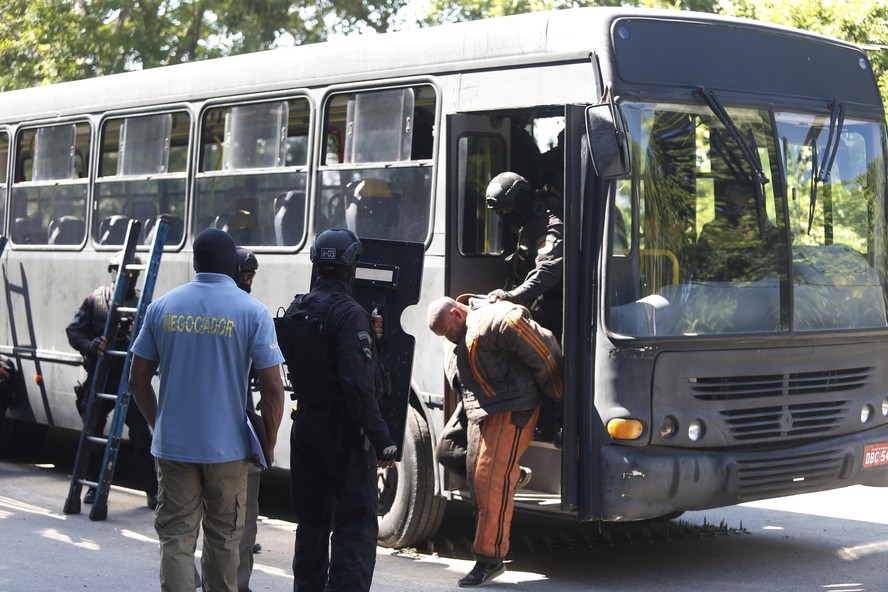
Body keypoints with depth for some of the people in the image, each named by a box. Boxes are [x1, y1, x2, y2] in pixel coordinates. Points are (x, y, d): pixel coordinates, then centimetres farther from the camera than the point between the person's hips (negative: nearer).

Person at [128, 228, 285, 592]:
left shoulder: (163, 307, 1)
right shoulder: (252, 312, -7)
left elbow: (138, 381, 6)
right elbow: (272, 389, -10)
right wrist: (269, 445, 3)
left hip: (173, 445, 1)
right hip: (227, 448, -1)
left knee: (176, 537, 4)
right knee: (223, 538, 14)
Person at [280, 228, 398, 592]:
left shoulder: (296, 309, 7)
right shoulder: (348, 313, -18)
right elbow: (358, 382, -24)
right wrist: (381, 438, -22)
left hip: (305, 424, 8)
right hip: (344, 429, -8)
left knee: (311, 519, 18)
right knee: (357, 524, -4)